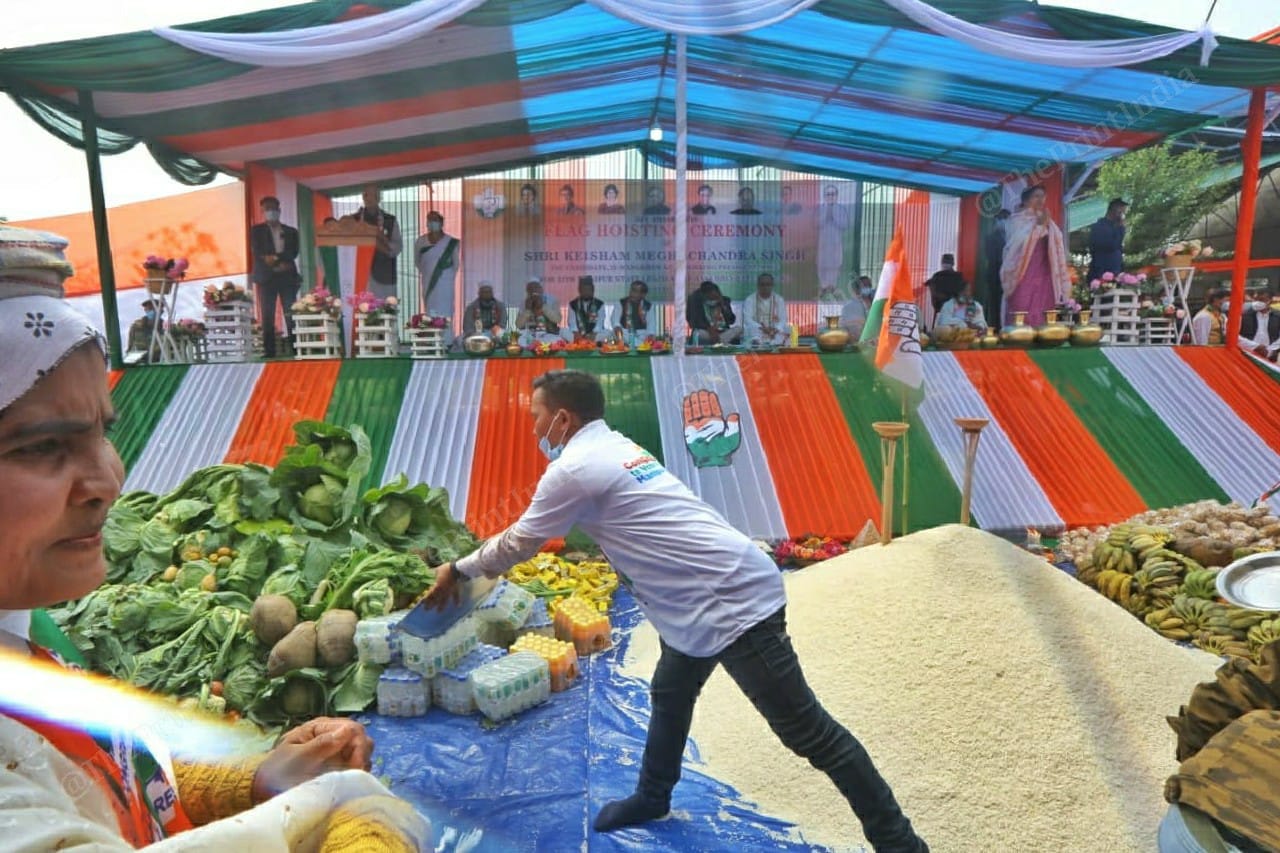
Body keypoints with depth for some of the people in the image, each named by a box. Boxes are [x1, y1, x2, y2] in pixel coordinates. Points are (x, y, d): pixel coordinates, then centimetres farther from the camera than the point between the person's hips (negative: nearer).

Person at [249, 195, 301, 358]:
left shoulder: (291, 231, 16)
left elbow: (293, 253, 1)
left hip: (287, 277, 1)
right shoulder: (256, 230, 12)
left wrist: (275, 258, -15)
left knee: (291, 315, -6)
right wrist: (277, 265, -17)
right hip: (266, 277, -1)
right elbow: (258, 253, -2)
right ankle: (269, 351, -3)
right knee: (267, 317, -4)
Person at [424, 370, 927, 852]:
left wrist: (458, 571, 19)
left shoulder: (572, 470, -12)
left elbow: (517, 543, 2)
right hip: (712, 594, 10)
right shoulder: (613, 448, 16)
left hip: (730, 601, -10)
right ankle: (652, 798, 47)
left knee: (805, 731, -1)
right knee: (669, 695, 26)